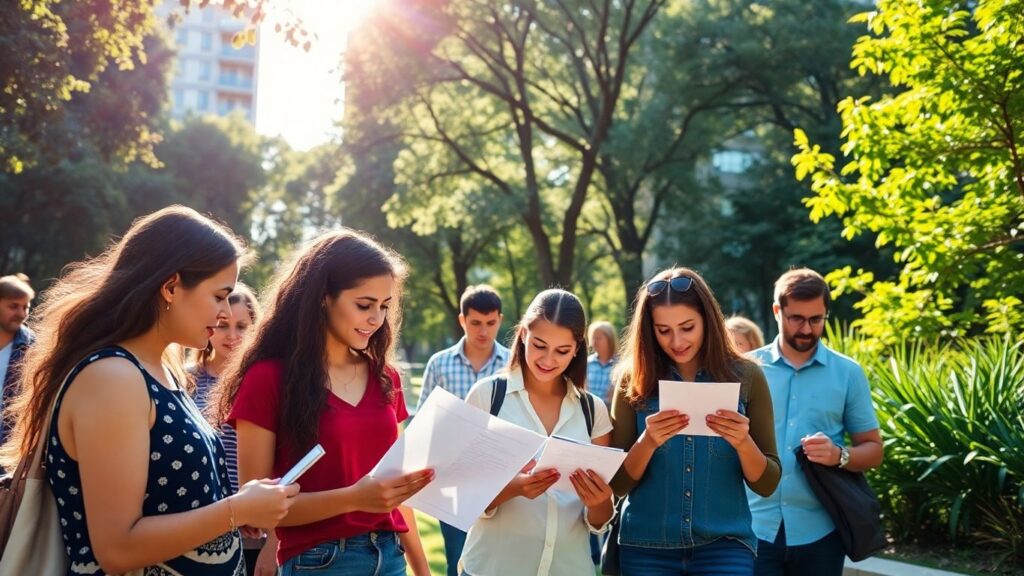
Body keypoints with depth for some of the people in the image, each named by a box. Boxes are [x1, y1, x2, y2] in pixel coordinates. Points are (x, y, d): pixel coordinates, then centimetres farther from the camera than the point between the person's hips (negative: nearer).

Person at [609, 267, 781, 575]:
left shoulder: (745, 376, -2)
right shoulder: (635, 380, -3)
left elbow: (766, 484, 0)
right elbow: (619, 484, -2)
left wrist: (743, 443, -19)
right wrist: (647, 442, -19)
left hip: (724, 545, -1)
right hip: (645, 548, 1)